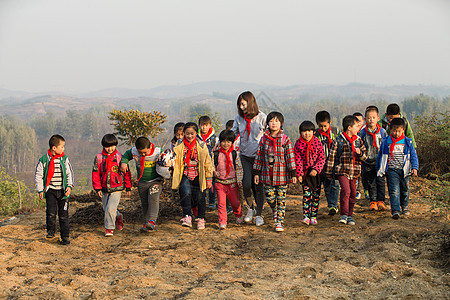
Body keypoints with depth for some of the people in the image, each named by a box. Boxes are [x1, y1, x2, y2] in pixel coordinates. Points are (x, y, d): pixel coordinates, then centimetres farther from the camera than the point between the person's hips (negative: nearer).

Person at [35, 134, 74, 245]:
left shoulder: (64, 159, 2)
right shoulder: (44, 160, -3)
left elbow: (69, 173, 7)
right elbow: (38, 175, 5)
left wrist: (69, 186, -6)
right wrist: (40, 190, 3)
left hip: (63, 191, 1)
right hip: (50, 190, -1)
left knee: (64, 214, 1)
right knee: (51, 212, -14)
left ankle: (65, 237, 9)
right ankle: (51, 231, 10)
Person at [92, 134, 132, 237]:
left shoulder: (119, 157, -3)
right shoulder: (99, 157, 0)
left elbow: (127, 172, 3)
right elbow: (95, 173, 2)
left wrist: (128, 188, 5)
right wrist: (97, 188, -3)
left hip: (116, 188, -3)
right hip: (104, 188, 4)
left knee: (111, 208, -14)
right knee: (106, 208, 15)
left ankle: (109, 228, 1)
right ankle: (118, 217, 42)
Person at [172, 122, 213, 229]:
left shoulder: (201, 146, -1)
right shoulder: (180, 146, 3)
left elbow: (207, 163, 3)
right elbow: (176, 161, 9)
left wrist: (209, 179, 4)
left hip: (197, 176, 0)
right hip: (185, 175, 0)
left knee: (199, 197, 3)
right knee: (186, 192, -24)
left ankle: (201, 219, 22)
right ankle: (187, 217, -23)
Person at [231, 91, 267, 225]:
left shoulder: (262, 117, -6)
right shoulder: (239, 118, 4)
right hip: (245, 156, 3)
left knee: (258, 186, -1)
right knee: (246, 184, -6)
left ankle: (259, 214, 12)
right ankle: (250, 209, 19)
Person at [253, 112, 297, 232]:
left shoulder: (285, 139, -4)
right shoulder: (264, 139, 4)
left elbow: (290, 157, -5)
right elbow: (259, 156, 8)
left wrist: (293, 174, -7)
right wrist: (256, 172, 7)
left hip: (282, 175, -2)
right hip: (267, 174, 2)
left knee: (281, 199, 1)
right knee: (270, 197, 4)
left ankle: (280, 222, 8)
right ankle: (275, 210, 36)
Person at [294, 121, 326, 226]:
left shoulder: (317, 142, -2)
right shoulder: (298, 144, -2)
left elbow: (322, 158, -3)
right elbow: (298, 160, -1)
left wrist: (316, 169, -15)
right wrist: (299, 173, -6)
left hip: (316, 172, 1)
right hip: (305, 172, -1)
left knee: (316, 195, 6)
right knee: (306, 194, -11)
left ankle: (313, 216, 16)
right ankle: (306, 216, -13)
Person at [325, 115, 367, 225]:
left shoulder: (358, 140, 11)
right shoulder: (339, 140, -4)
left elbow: (365, 155, 13)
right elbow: (332, 157, 0)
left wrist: (360, 153, -11)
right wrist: (329, 172, 1)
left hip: (354, 172, 5)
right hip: (342, 170, -5)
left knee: (353, 193, 7)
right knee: (345, 191, -19)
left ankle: (350, 215, 19)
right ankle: (344, 215, -12)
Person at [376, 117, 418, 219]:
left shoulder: (407, 142, 3)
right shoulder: (386, 142, 2)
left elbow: (413, 155, 7)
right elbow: (380, 156, 11)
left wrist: (414, 168, -3)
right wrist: (379, 168, 13)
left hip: (404, 170, 2)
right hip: (392, 170, -2)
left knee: (405, 190, 14)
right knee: (394, 190, -12)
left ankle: (405, 207, 36)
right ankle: (396, 210, -16)